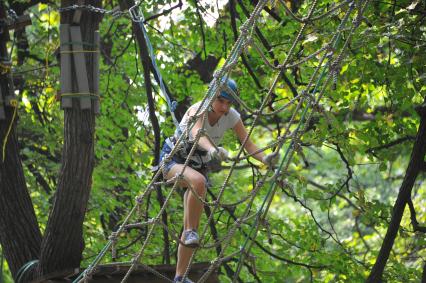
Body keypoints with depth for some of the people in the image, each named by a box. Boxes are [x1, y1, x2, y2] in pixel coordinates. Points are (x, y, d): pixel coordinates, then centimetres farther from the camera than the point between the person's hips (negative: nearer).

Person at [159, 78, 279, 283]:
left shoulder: (231, 116, -12)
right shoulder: (198, 110, -28)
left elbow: (248, 145, -14)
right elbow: (197, 134, -49)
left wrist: (265, 158, -35)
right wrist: (213, 150, -69)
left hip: (198, 165, 6)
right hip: (172, 159, -6)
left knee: (192, 227, 2)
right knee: (198, 182, -40)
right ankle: (191, 231, -25)